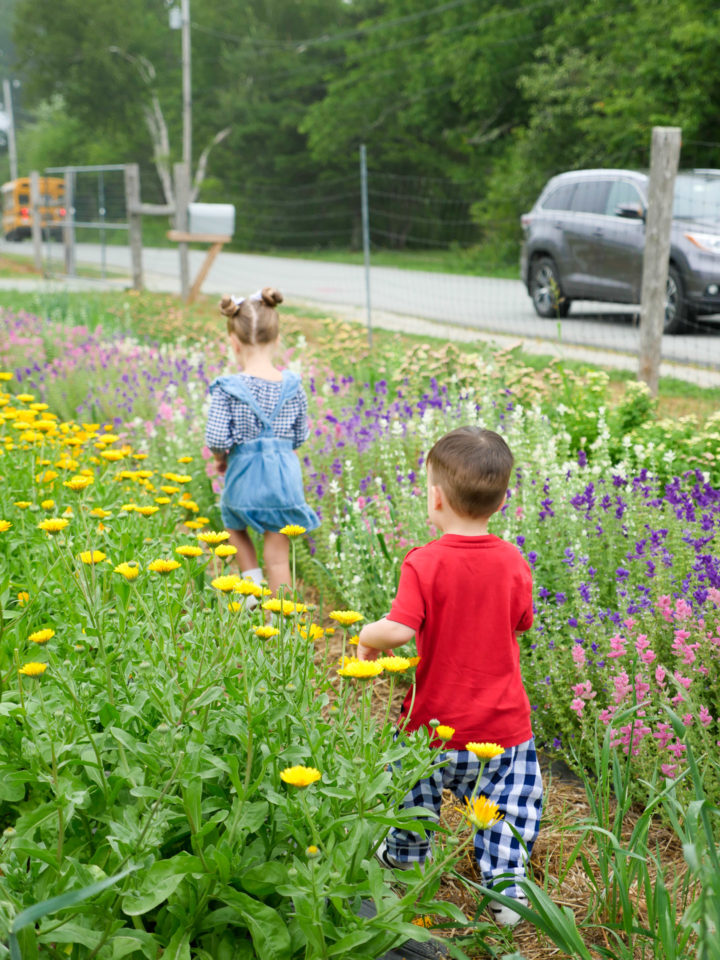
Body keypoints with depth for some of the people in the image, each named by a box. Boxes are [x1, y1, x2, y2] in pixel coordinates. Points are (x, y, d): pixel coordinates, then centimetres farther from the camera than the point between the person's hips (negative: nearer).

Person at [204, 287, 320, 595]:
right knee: (278, 554, 9)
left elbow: (216, 439, -18)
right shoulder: (292, 385, -4)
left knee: (235, 528, 28)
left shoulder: (227, 389, -14)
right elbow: (300, 435, 5)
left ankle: (255, 589, 15)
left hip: (245, 472, -2)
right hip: (285, 472, 2)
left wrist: (220, 457, 3)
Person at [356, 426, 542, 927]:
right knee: (514, 797, 19)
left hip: (438, 721, -1)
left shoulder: (424, 563, -21)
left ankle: (405, 858, 44)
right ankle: (505, 885, 21)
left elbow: (399, 630, -31)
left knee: (416, 784, 24)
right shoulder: (513, 562, -8)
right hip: (504, 719, 2)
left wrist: (368, 636, -10)